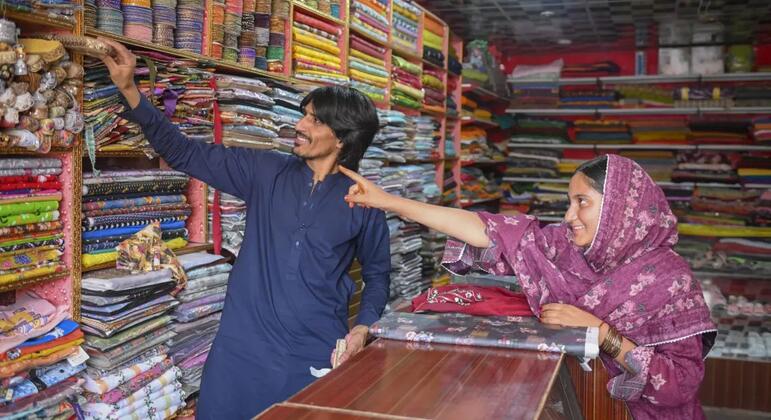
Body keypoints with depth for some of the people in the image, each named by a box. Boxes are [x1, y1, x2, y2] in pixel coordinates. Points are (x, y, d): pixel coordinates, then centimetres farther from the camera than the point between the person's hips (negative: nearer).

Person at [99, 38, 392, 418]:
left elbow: (377, 274, 10)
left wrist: (364, 326, -6)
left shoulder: (362, 203, -3)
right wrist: (130, 91, -6)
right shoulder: (265, 173, 1)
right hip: (244, 348, 2)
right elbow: (184, 153, 2)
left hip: (318, 357, -1)